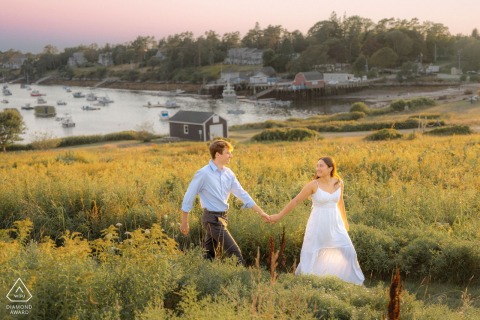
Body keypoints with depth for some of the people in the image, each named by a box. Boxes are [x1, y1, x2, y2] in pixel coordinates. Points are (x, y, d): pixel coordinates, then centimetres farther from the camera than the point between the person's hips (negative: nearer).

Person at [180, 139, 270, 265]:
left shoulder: (228, 173, 5)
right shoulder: (203, 174, -14)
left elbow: (242, 194, 9)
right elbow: (189, 197, -8)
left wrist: (261, 212, 6)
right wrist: (184, 222, -4)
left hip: (223, 217, 7)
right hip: (212, 218, -7)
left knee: (210, 255, 14)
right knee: (234, 252, -9)